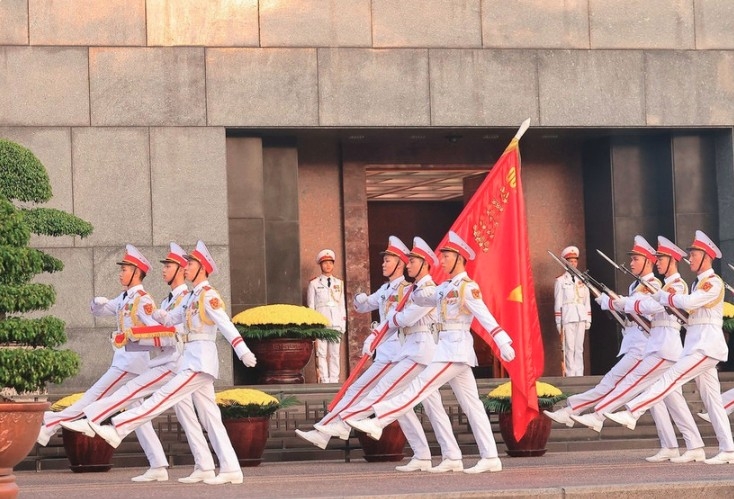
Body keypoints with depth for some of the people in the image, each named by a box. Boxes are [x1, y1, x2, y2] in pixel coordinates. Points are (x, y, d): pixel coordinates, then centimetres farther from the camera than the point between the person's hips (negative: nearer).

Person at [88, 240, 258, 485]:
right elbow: (170, 320, 21)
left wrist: (244, 352, -30)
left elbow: (226, 325, -20)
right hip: (194, 362, 10)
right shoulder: (192, 297, 18)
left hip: (201, 362, -10)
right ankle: (231, 470, 6)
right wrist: (156, 313, -3)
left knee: (163, 397, -11)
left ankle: (117, 430, -13)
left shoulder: (208, 295, -9)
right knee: (210, 417, 7)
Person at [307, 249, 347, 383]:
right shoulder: (314, 284, 5)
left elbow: (342, 304, 14)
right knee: (321, 353, -6)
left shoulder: (339, 283, 14)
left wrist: (343, 325, 8)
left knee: (335, 353, 1)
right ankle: (324, 380, -6)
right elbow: (310, 305, 5)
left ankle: (334, 380, 4)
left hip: (336, 322, 3)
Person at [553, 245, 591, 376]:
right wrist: (558, 323, -6)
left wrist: (588, 320, 8)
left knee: (579, 348, 6)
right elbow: (558, 302, -1)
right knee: (569, 348, -6)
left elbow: (587, 301, 14)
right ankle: (570, 375, -5)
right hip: (568, 317, -4)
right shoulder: (561, 280, 2)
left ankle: (579, 374, 9)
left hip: (581, 317, 4)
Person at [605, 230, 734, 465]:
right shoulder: (698, 283, 21)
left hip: (707, 346, -10)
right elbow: (688, 310, 19)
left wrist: (662, 296, -9)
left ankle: (632, 413, -27)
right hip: (696, 346, 10)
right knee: (712, 400, 6)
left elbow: (689, 302, -22)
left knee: (670, 377, -19)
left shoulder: (714, 282, -9)